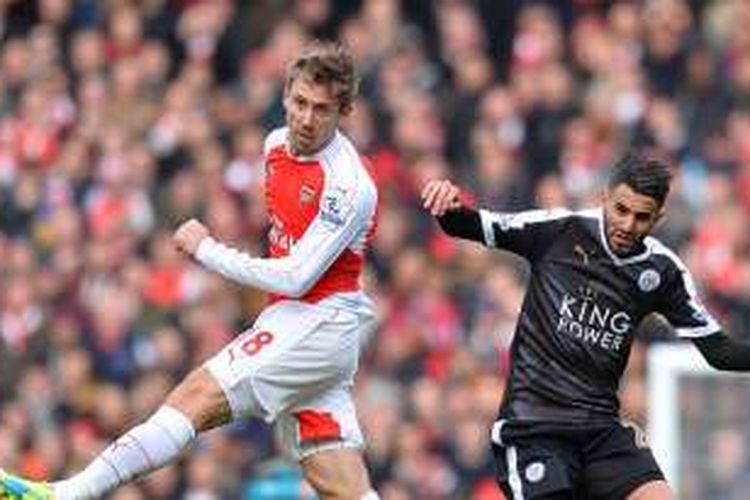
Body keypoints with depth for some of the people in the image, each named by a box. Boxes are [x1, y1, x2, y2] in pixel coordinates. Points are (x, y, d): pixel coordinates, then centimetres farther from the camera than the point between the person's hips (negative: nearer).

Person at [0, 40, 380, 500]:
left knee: (197, 397, -17)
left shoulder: (348, 185, -18)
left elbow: (295, 278, -20)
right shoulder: (278, 144, 9)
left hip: (318, 321, -9)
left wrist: (206, 249, -12)